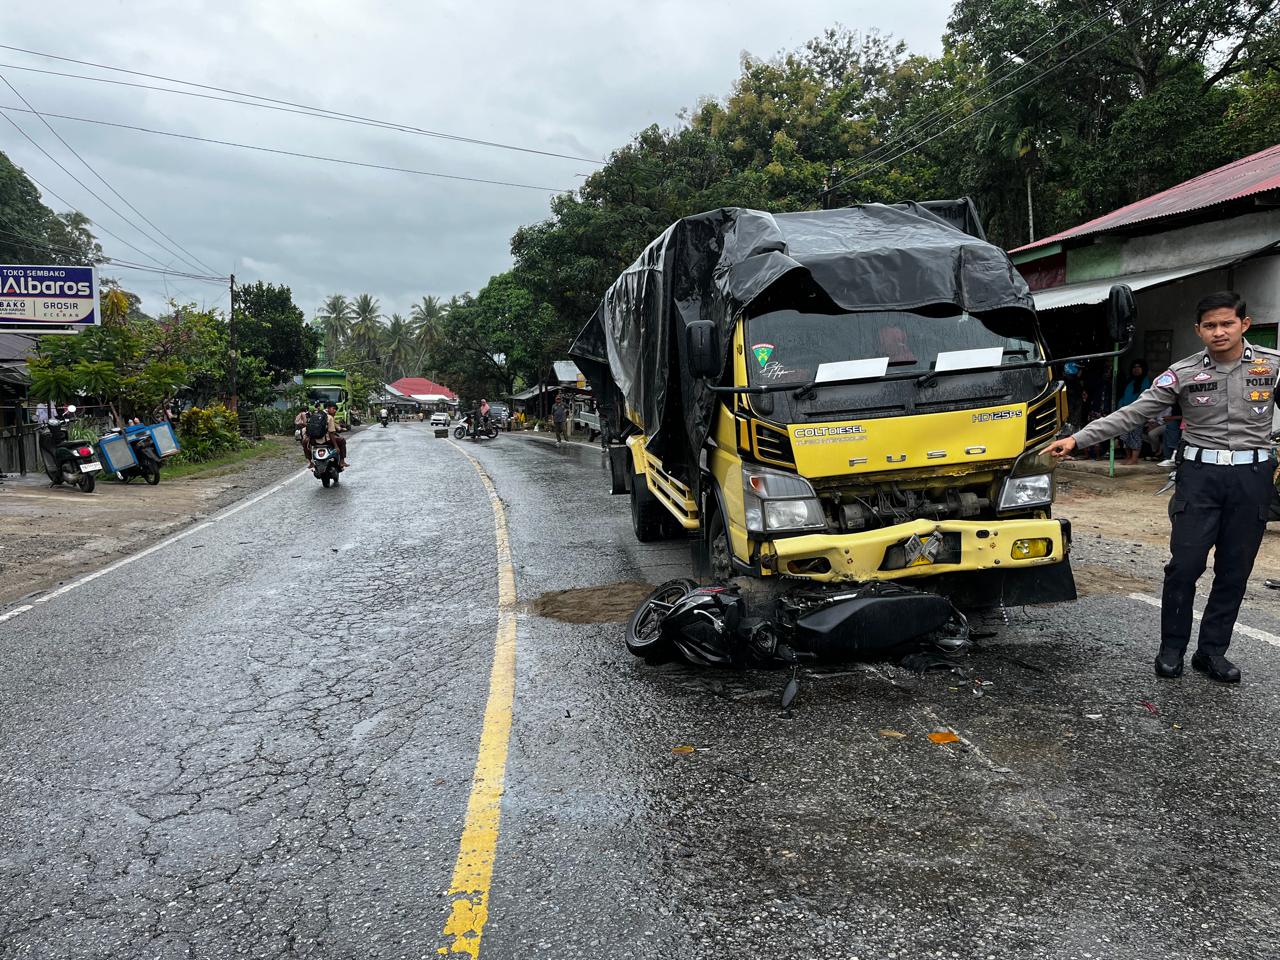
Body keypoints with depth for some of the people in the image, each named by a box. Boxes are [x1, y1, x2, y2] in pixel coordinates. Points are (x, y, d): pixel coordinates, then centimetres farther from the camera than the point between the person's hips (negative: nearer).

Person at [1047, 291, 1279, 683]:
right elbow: (1131, 414, -5)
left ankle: (1212, 651, 20)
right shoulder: (1183, 373, -2)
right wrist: (1077, 439, -13)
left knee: (1234, 571, 7)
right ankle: (1172, 648, 14)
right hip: (1200, 474, -1)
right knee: (1184, 566, -2)